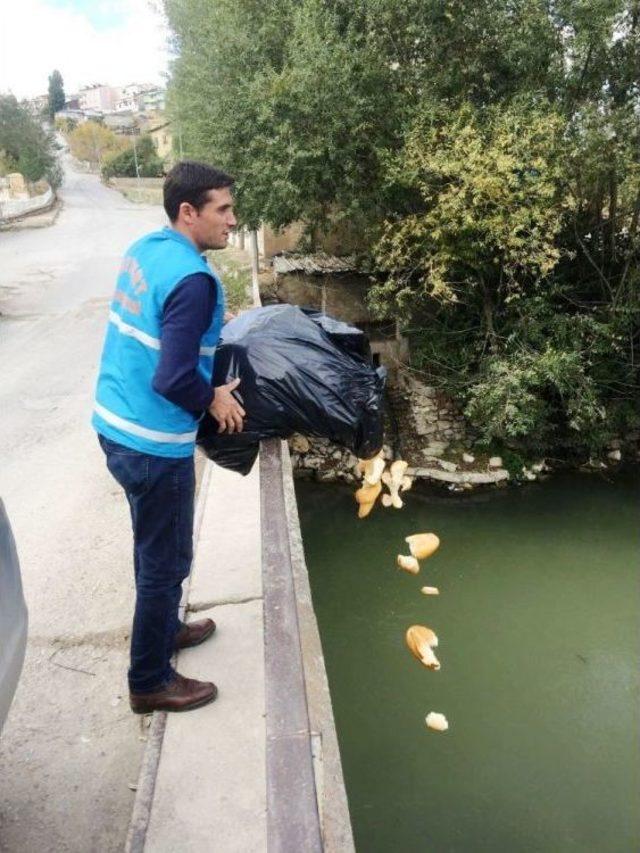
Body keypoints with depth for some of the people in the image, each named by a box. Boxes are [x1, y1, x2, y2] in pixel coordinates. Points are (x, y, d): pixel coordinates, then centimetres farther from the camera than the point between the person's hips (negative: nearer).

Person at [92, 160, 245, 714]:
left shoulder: (144, 250, 5)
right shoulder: (192, 279, -23)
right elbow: (173, 379, -29)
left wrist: (211, 325, 17)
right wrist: (215, 399, -11)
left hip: (115, 423, 9)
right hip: (153, 442, -9)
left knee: (156, 548, 26)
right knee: (166, 560, 8)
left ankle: (164, 628, 47)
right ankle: (150, 682, 26)